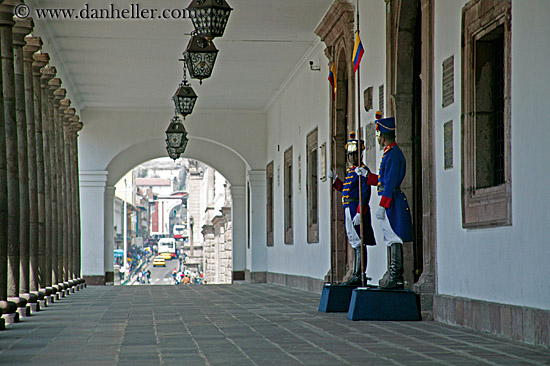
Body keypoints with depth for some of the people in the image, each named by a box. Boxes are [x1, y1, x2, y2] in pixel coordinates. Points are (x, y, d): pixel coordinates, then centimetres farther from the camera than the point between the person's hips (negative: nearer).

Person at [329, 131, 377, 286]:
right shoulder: (350, 171, 19)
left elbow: (365, 194, -17)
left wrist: (359, 213, -24)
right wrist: (334, 179, 17)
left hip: (357, 210, -10)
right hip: (348, 210, 10)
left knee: (359, 244, -10)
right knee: (355, 244, 12)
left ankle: (359, 276, -11)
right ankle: (356, 275, 16)